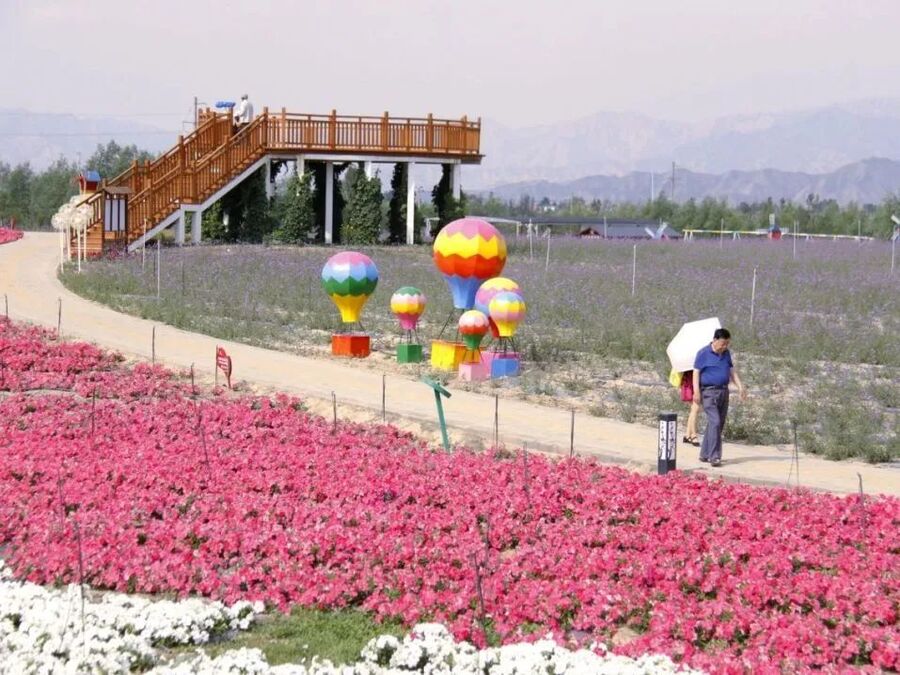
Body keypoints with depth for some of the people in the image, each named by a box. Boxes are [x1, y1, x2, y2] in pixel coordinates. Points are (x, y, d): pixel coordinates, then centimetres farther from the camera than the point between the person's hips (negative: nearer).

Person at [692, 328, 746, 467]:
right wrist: (696, 392, -16)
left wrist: (740, 387, 6)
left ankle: (704, 454, 17)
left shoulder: (726, 353, 12)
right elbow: (696, 373, -8)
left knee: (719, 424, 8)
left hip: (723, 392, 7)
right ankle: (714, 456, -16)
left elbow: (732, 371, 17)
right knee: (715, 422, -16)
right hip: (709, 392, -7)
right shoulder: (703, 353, -7)